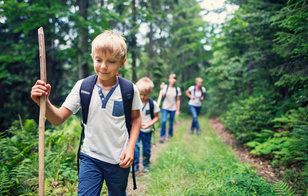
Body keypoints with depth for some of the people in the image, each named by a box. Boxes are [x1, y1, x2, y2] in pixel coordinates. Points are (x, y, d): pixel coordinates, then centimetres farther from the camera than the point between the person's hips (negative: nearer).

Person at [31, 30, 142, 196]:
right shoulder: (82, 87, -10)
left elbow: (136, 118, 4)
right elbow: (58, 119, -11)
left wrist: (130, 147, -6)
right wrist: (44, 102, -31)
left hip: (118, 161, 1)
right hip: (90, 158, 0)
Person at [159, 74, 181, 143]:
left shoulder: (177, 89, 0)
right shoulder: (165, 87, -4)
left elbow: (178, 100, 4)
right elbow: (162, 96, -10)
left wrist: (178, 110, 2)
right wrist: (162, 89, -19)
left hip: (173, 109, 1)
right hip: (165, 108, -1)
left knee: (171, 123, 6)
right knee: (164, 121, -16)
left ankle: (169, 135, 27)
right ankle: (162, 136, -1)